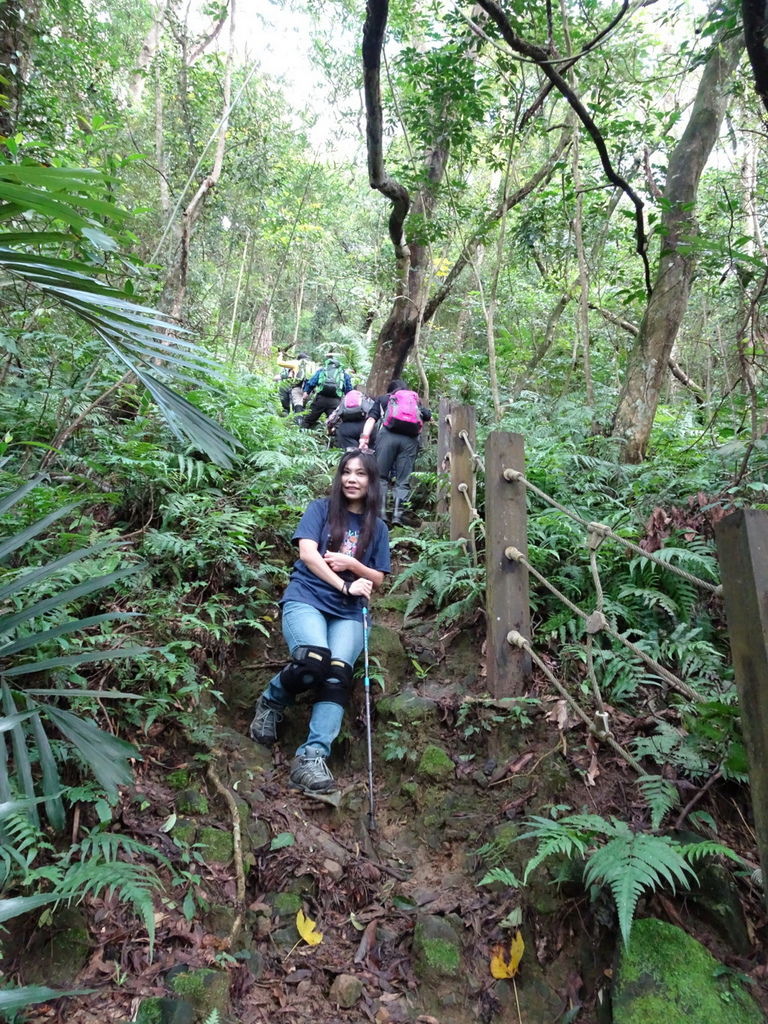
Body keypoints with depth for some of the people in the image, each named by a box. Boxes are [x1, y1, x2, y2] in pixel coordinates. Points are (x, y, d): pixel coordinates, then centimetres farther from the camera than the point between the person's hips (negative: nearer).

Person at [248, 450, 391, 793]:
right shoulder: (321, 508, 9)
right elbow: (308, 553, -4)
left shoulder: (377, 528, 18)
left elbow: (378, 578, 17)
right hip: (305, 599, -3)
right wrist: (345, 585, -13)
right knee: (315, 660, -32)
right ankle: (271, 701, -1)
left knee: (338, 673, -25)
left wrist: (352, 564, -4)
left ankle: (312, 757, -25)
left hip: (348, 613, 3)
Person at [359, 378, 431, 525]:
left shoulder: (383, 398, 25)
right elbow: (429, 417, 27)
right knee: (403, 481, 2)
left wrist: (364, 437, -2)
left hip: (388, 435, -1)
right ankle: (397, 514, -12)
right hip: (410, 439, 1)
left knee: (381, 476, 3)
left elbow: (372, 418, 10)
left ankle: (381, 512, -10)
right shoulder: (416, 400, 31)